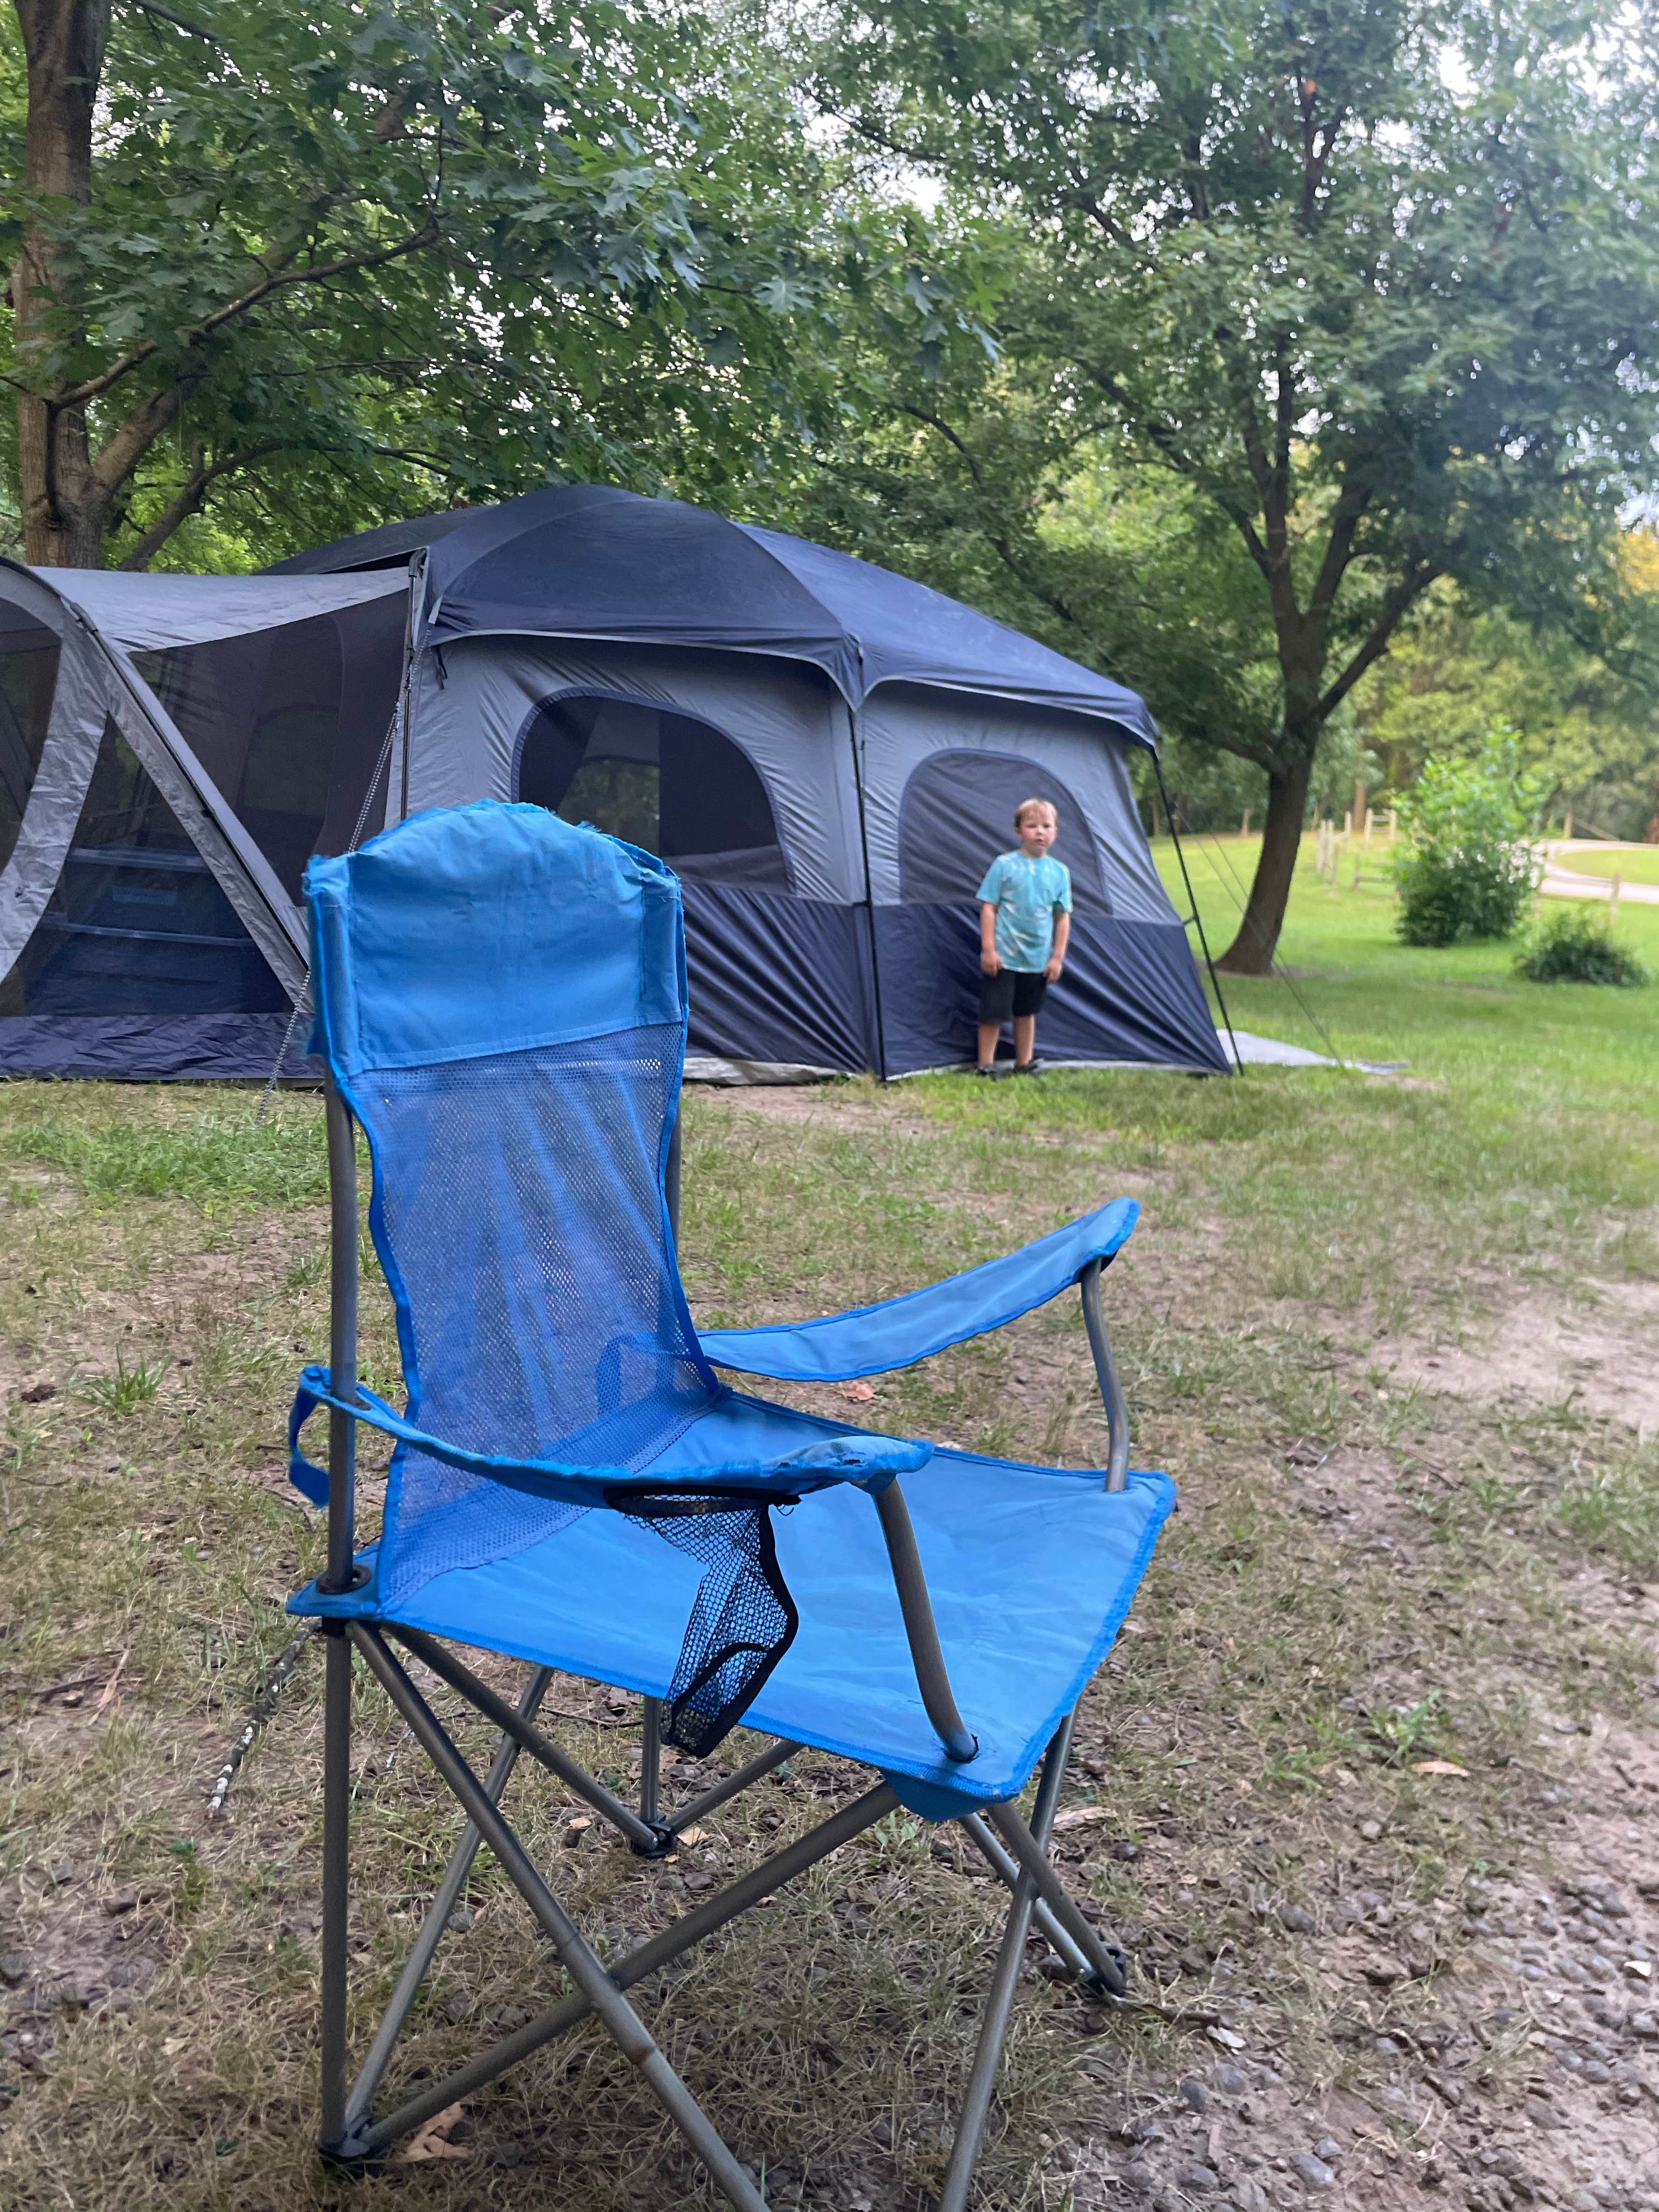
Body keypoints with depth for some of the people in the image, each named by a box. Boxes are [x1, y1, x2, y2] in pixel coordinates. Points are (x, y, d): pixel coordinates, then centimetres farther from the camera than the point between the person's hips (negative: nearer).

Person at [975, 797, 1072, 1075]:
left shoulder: (1060, 872, 3)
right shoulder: (1004, 865, -8)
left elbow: (1063, 918, 7)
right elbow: (988, 907, -7)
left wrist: (1058, 957, 2)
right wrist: (988, 949, -12)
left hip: (1038, 960, 4)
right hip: (1003, 958, -4)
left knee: (1027, 1011, 16)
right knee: (993, 1012, -1)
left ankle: (1024, 1065, 27)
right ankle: (986, 1068, 11)